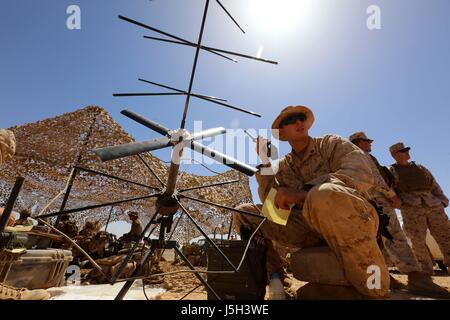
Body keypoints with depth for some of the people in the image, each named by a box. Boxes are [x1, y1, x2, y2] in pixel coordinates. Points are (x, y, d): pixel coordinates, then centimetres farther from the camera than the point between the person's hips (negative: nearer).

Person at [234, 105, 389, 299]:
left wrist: (302, 193, -30)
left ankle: (374, 291, -18)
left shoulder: (331, 143, 3)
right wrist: (265, 163, -8)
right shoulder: (283, 166, 12)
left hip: (354, 219, -3)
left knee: (324, 195, -39)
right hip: (311, 225, 4)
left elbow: (361, 173, -18)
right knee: (243, 212, -5)